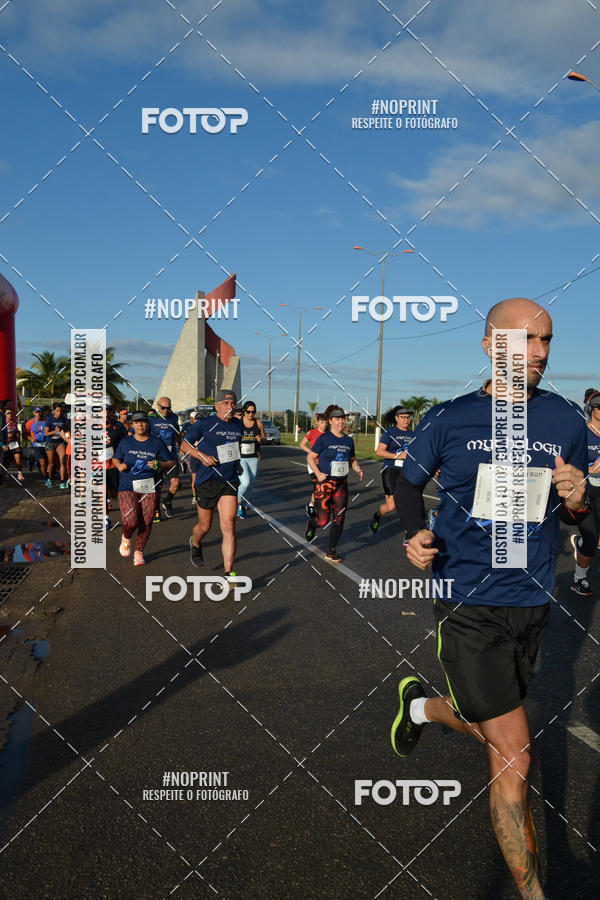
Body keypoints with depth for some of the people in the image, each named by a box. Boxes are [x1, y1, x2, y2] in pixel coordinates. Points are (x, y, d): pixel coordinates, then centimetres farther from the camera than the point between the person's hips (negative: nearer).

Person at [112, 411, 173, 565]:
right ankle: (126, 538, 21)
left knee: (146, 523, -3)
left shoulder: (156, 442, 6)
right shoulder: (125, 442, 8)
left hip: (150, 488, 1)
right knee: (131, 522, -15)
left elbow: (170, 463, 9)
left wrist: (159, 464, -12)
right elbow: (115, 459, 20)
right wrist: (120, 465, -3)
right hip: (128, 487, -1)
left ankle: (139, 551, 20)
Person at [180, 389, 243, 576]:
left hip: (229, 482, 3)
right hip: (207, 481, -3)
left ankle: (228, 573, -6)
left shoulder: (238, 424, 11)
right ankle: (195, 543, 48)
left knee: (228, 526, -9)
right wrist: (202, 456, -14)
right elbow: (185, 445, 1)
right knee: (204, 526, 11)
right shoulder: (204, 424, -5)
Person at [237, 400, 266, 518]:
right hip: (239, 457, -4)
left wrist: (261, 439, -9)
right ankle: (237, 501, 10)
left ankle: (243, 506, 27)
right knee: (245, 482, -17)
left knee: (250, 485, 9)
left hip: (253, 458, 4)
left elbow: (264, 438, 13)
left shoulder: (258, 423, 3)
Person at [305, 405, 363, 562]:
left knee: (339, 519, 2)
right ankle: (312, 524, 32)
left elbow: (352, 459, 20)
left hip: (341, 484, 5)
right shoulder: (323, 438, -7)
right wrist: (318, 473, -17)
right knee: (323, 521, -5)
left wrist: (357, 469, -1)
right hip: (324, 483, -5)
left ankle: (332, 551, 17)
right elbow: (311, 457, -3)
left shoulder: (348, 440, 8)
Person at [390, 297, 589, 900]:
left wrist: (576, 502, -14)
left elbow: (577, 514, 10)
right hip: (469, 605, -4)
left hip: (532, 603, 4)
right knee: (513, 754, -3)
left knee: (488, 728, 22)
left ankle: (420, 704, 55)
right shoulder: (447, 420, -7)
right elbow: (410, 482, 9)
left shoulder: (565, 420, 0)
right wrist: (415, 533, -11)